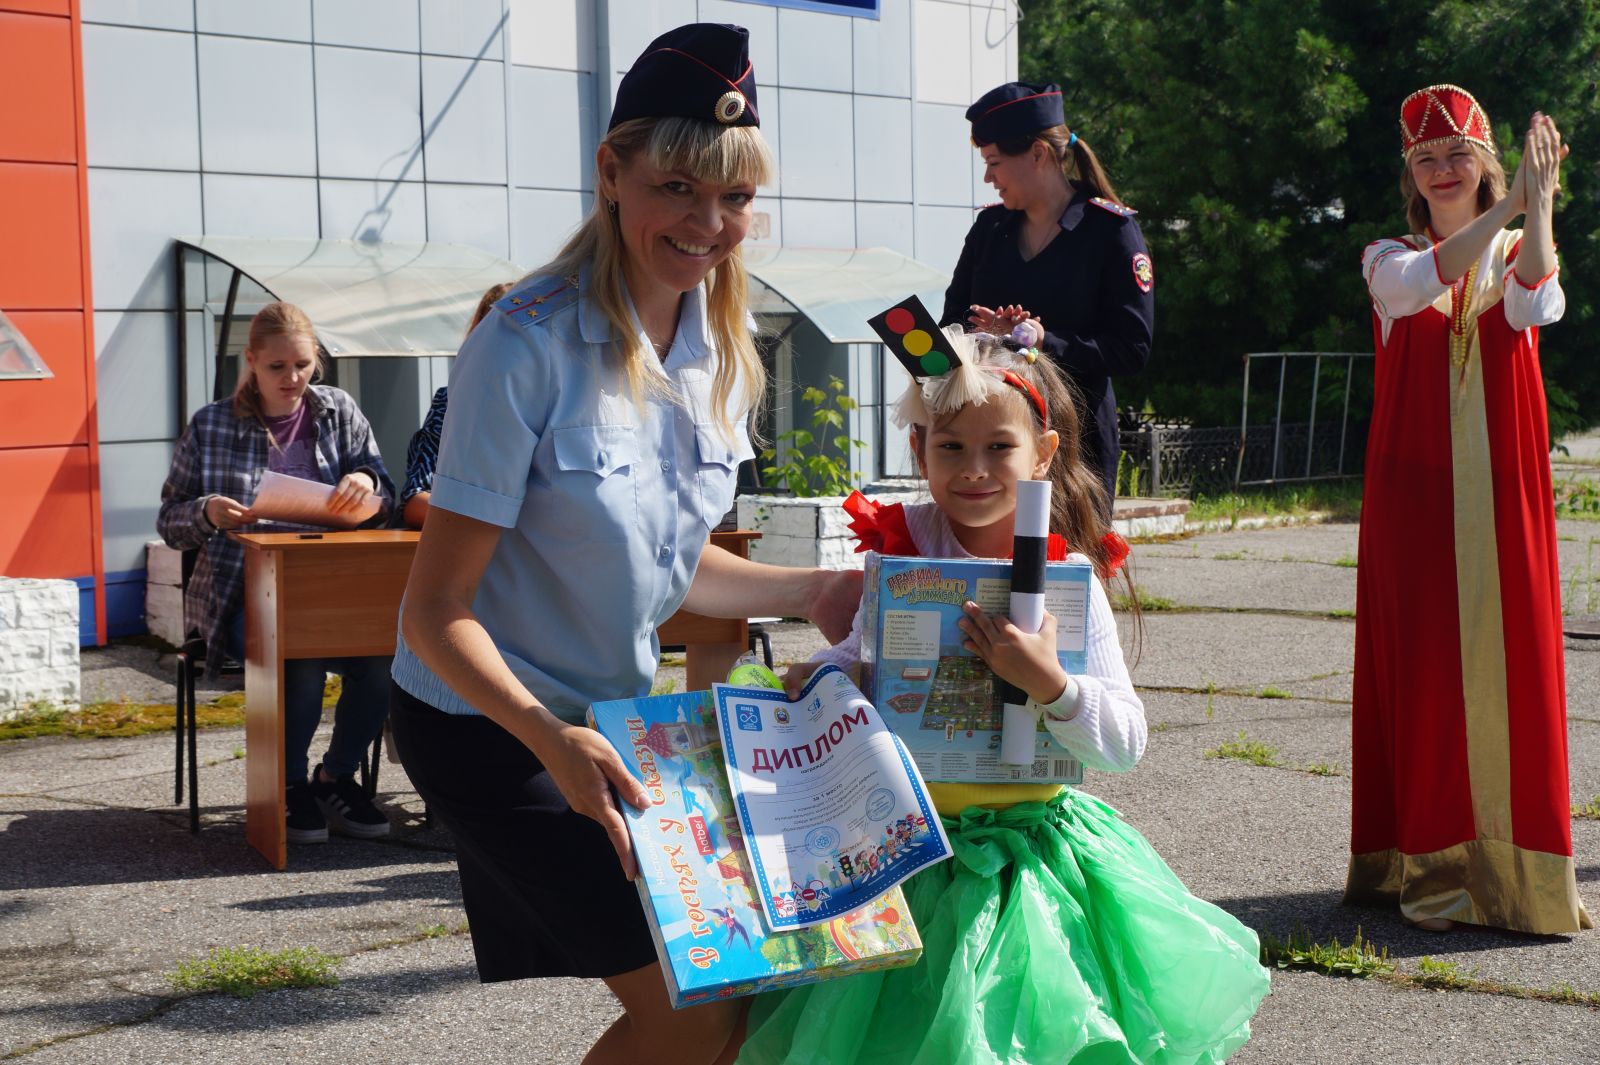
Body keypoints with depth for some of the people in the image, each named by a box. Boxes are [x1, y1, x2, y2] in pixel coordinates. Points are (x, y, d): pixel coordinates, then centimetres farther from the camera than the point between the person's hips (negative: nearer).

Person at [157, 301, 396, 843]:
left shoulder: (339, 412, 11)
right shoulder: (212, 426, 6)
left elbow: (383, 501, 10)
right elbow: (171, 521, 8)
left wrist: (366, 482, -15)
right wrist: (207, 513, -15)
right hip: (243, 590, -2)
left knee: (383, 647, -29)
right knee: (304, 655, -33)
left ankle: (337, 776, -4)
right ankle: (290, 784, -7)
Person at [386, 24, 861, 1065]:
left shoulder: (720, 345, -1)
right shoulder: (529, 346, -23)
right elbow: (437, 610, -23)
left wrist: (809, 591, -3)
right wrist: (551, 739, -37)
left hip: (615, 711, 8)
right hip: (487, 721, -7)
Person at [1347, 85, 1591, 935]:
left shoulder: (1520, 251, 10)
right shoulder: (1388, 259, 8)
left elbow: (1535, 309, -13)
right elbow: (1419, 285, -17)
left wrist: (1540, 205, -23)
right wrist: (1511, 203, -23)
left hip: (1501, 484, 1)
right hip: (1416, 484, -1)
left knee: (1511, 659, -2)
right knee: (1423, 665, -4)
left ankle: (1513, 870, 5)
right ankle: (1430, 866, 3)